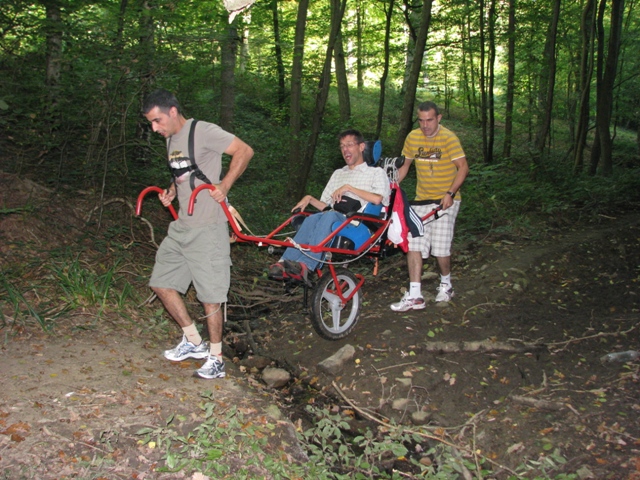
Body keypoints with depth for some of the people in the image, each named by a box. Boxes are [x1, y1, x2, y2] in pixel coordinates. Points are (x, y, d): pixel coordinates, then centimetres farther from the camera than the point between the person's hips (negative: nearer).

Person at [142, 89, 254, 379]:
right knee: (161, 283, 11)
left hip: (207, 227, -9)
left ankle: (216, 359, 12)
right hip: (181, 225, 9)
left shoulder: (203, 131, -12)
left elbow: (244, 151, -14)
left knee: (209, 295, -3)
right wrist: (171, 190, 10)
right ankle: (193, 341, 25)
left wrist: (224, 186, -22)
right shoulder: (171, 139, 13)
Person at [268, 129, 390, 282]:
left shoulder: (376, 172, 17)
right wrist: (309, 199, 8)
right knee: (312, 218, -31)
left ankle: (305, 265, -49)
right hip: (335, 222, 4)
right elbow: (325, 206, 27)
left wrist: (349, 188, -5)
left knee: (330, 216, -36)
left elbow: (377, 199, -5)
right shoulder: (338, 173, 34)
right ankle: (284, 263, -44)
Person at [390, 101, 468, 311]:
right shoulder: (413, 137, 4)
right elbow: (404, 166, 15)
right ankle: (415, 296, 0)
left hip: (444, 201, -4)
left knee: (441, 248, -4)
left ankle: (446, 285, 24)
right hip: (421, 199, 5)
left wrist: (450, 193, -22)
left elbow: (463, 167, -12)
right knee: (413, 245, -4)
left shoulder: (448, 138, -10)